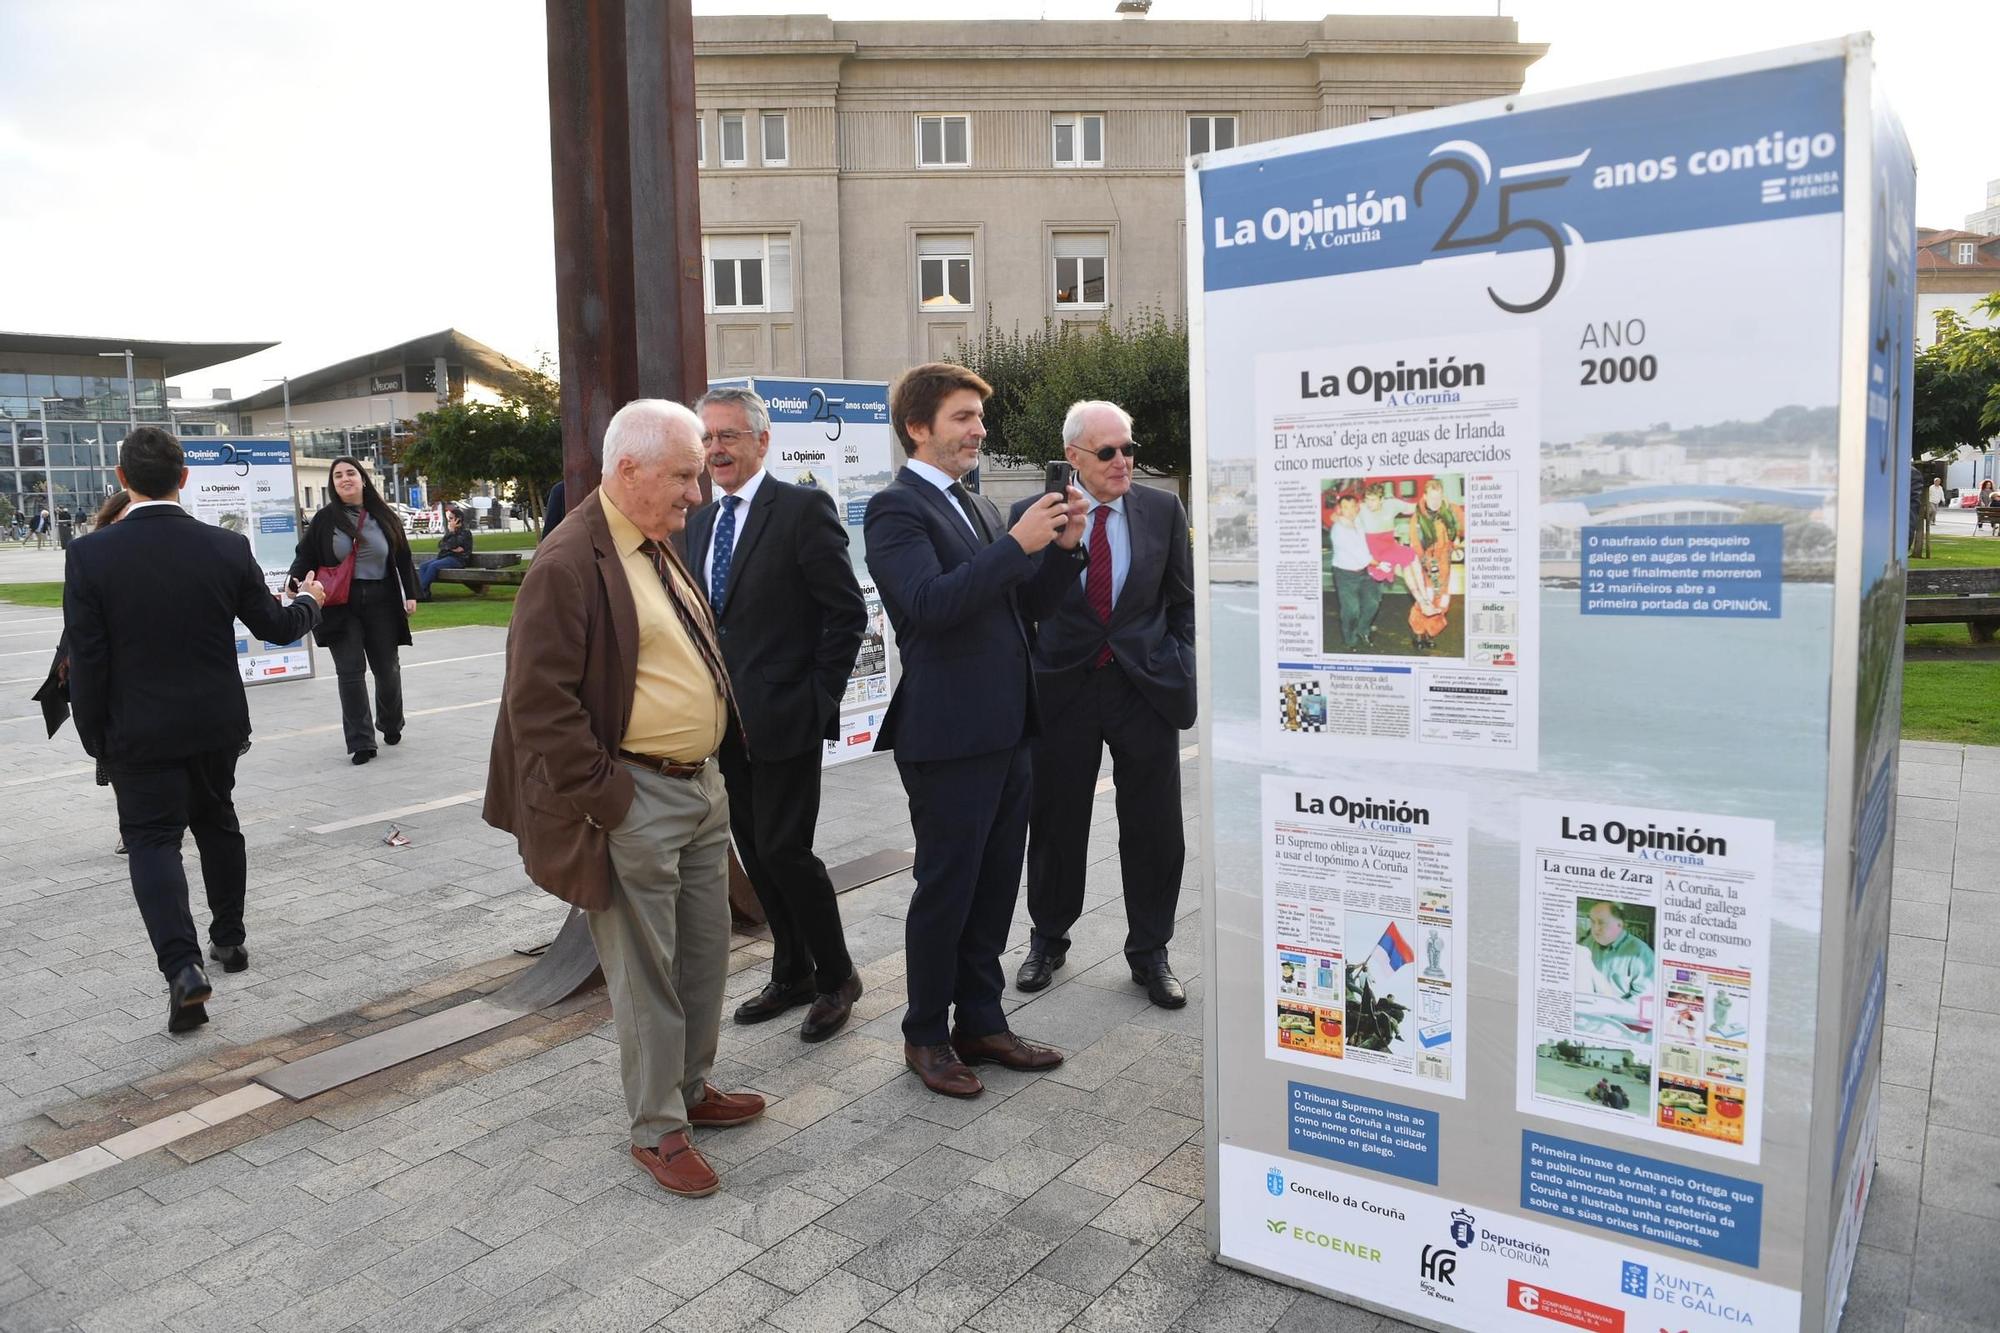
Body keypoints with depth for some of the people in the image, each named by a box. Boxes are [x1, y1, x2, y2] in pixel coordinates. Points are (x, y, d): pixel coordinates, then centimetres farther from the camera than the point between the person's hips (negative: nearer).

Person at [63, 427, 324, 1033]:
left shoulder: (90, 555, -13)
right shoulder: (228, 548, -8)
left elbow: (86, 659, -10)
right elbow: (275, 626, 2)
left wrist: (94, 735, 2)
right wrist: (310, 602, 24)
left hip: (140, 732, -3)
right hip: (217, 723, 3)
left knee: (152, 838, 3)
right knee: (217, 823, 20)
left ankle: (183, 966, -12)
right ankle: (228, 939, 32)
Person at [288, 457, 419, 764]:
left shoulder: (384, 517, 5)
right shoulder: (325, 519, 1)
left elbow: (403, 558, 9)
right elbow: (305, 556, 2)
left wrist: (410, 595, 4)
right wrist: (295, 583, -16)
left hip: (380, 603, 2)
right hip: (340, 605, -1)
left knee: (387, 668, 10)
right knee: (350, 672, -4)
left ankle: (391, 724, 34)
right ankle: (361, 742, 0)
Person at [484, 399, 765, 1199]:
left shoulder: (658, 548, 12)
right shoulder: (568, 563, -17)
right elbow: (539, 702, -19)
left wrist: (715, 763, 15)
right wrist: (603, 799, -17)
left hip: (702, 785, 9)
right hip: (635, 800, -9)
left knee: (705, 958, 19)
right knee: (647, 975, 5)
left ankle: (692, 1087, 37)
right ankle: (656, 1128, 22)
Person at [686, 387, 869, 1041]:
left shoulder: (803, 508, -10)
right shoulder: (700, 521, 13)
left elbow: (847, 611, -12)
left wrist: (821, 696, -13)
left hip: (784, 716, -7)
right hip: (726, 719, 7)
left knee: (783, 849, -7)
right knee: (755, 851, 14)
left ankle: (836, 975, 14)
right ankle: (792, 974, 30)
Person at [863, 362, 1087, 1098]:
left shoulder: (977, 507, 16)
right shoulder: (895, 509, -10)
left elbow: (1027, 604, 15)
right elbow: (930, 603, -25)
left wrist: (1063, 547, -1)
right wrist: (1017, 543, -25)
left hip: (1005, 731, 8)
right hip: (948, 736, -8)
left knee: (994, 887, 16)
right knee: (945, 892, 5)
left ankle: (981, 1022, 30)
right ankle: (926, 1036, 22)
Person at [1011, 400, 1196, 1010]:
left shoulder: (1163, 509, 2)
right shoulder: (1032, 515, -2)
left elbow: (1183, 600, 9)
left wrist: (1179, 668, 3)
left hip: (1146, 686, 1)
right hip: (1061, 690, 0)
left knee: (1153, 830, 7)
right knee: (1055, 825, 12)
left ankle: (1149, 952, 25)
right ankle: (1048, 940, 33)